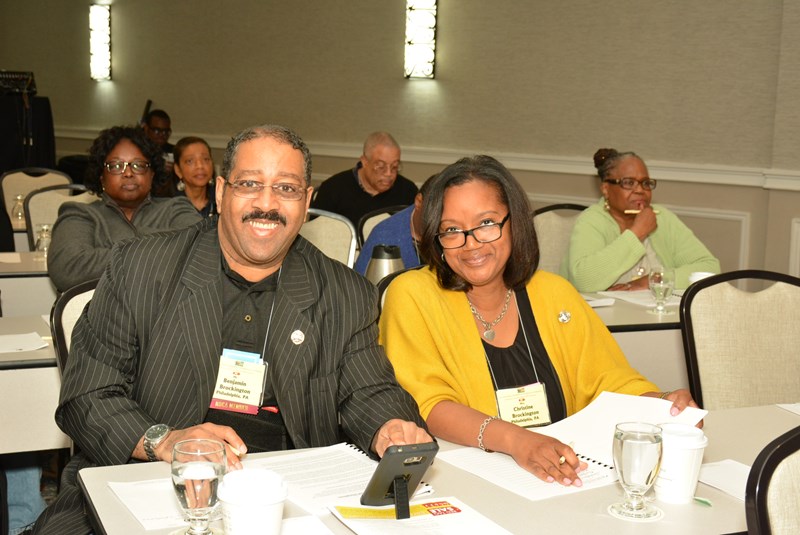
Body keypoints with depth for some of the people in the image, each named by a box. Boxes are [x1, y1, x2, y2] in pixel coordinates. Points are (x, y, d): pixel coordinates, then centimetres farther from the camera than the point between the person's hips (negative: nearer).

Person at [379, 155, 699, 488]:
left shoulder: (554, 294, 8)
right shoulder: (412, 296, -5)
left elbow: (610, 381, 10)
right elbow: (428, 406, -15)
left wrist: (660, 403, -12)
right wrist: (513, 439, -30)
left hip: (565, 482, 4)